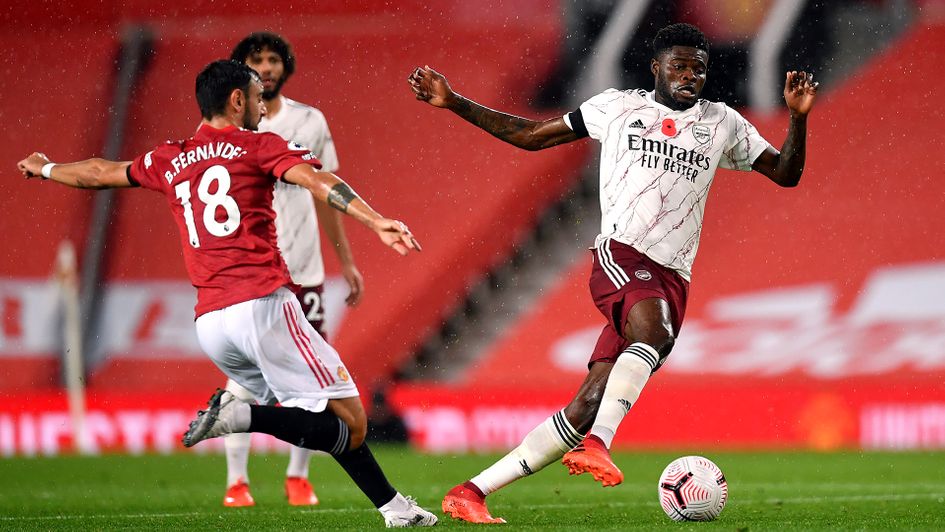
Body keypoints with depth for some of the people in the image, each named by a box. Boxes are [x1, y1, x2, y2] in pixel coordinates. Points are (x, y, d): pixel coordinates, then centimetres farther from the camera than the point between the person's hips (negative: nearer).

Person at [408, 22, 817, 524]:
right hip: (621, 255, -3)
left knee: (587, 407, -6)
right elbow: (531, 135, 21)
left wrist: (798, 117, 2)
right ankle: (598, 444, -47)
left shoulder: (722, 123, 20)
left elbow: (785, 173, 20)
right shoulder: (618, 107, 14)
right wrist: (455, 103, 15)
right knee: (654, 329, -39)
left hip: (672, 279, 3)